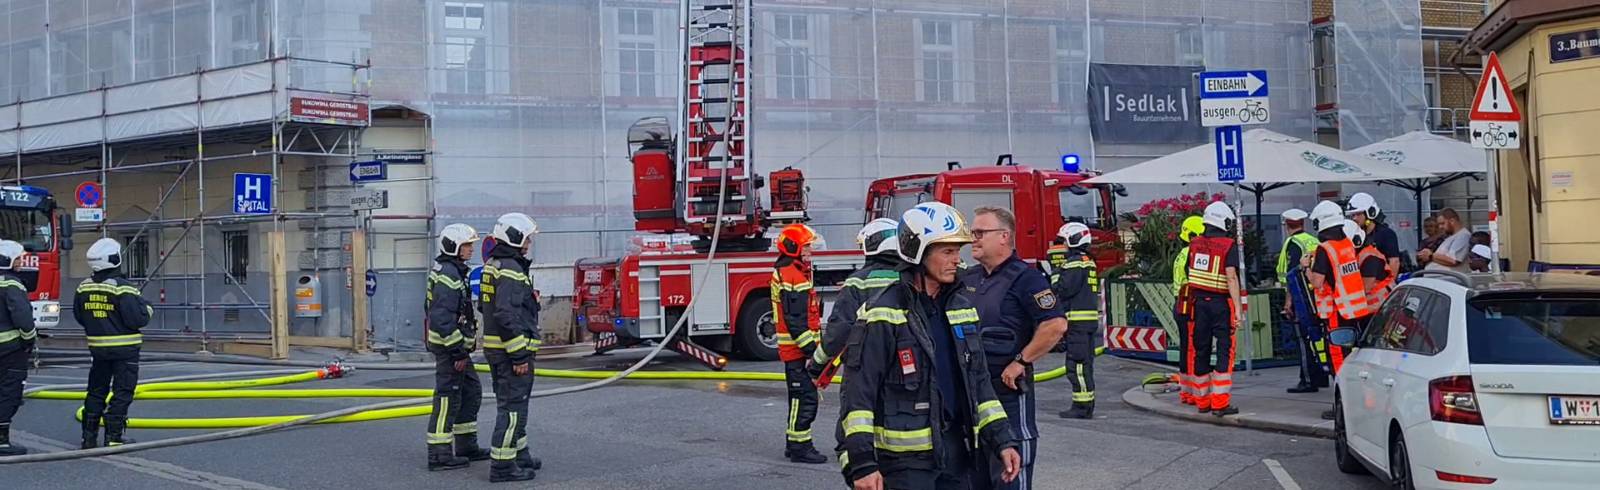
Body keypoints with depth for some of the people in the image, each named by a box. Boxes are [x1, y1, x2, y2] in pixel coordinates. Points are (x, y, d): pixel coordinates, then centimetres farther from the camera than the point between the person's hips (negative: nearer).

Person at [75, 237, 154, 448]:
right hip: (125, 349, -6)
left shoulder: (83, 288, 1)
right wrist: (147, 308, -1)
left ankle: (89, 436, 19)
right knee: (122, 393, 1)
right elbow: (137, 318, -21)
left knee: (96, 391, 16)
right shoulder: (123, 288, -19)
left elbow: (80, 317, 11)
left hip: (98, 348, 6)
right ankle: (113, 437, 0)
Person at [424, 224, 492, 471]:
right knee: (448, 398, -6)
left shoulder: (449, 271, 15)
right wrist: (458, 351, -22)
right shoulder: (448, 275, -18)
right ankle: (439, 455, -1)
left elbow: (430, 308, 23)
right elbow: (442, 318, -25)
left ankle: (467, 446, 23)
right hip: (450, 347, -11)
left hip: (455, 346, 11)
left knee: (472, 391, 16)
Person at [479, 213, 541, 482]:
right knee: (513, 408, -6)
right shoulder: (510, 270, -18)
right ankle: (502, 465, -5)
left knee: (510, 405, 19)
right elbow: (507, 315, -25)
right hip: (511, 349, -10)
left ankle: (518, 454, 30)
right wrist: (520, 355, -23)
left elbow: (486, 306, 24)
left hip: (495, 348, 10)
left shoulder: (492, 265, 15)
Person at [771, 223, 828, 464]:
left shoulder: (799, 272, 18)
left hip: (801, 348, 11)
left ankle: (794, 443, 23)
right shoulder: (788, 275, -16)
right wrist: (809, 347, -22)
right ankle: (799, 447, -5)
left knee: (801, 397, 15)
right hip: (796, 348, -11)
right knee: (805, 398, -9)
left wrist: (813, 343, 25)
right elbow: (794, 319, -22)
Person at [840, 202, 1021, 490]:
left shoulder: (961, 307, 11)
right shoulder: (884, 315, -12)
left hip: (957, 452, 7)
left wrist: (1002, 440, 8)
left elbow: (978, 381, 16)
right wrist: (861, 463, -20)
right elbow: (858, 394, -14)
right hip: (905, 458, -7)